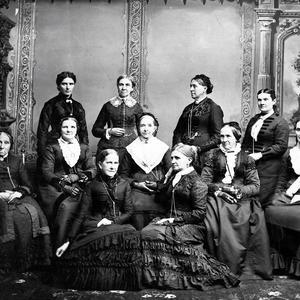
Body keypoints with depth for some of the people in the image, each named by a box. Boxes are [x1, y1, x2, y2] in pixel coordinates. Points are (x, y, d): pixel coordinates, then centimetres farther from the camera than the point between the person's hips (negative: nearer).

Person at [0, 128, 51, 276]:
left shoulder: (17, 160, 23)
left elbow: (28, 186, 16)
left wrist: (19, 192, -7)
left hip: (19, 197, 3)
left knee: (33, 214, -28)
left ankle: (31, 260, -20)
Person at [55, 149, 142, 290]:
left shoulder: (124, 185, 14)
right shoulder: (92, 186, 8)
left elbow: (128, 212, 9)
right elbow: (82, 215, 4)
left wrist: (112, 221, -10)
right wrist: (69, 241, -3)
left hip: (119, 224, 3)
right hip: (96, 225, -2)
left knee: (132, 234, -31)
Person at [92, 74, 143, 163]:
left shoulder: (136, 106, 8)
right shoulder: (108, 106, 8)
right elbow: (95, 130, 11)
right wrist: (110, 131, -5)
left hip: (130, 146, 0)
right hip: (108, 146, 0)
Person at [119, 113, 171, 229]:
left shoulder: (163, 148, 12)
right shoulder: (131, 149, 12)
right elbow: (123, 174, 13)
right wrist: (135, 184, -3)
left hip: (158, 192, 0)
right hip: (137, 190, 0)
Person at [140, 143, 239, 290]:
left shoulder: (197, 183, -6)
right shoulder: (173, 176, 17)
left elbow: (199, 213, -12)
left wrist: (175, 220, -17)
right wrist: (156, 185, 18)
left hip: (191, 226, -7)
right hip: (172, 221, 7)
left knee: (151, 234, -28)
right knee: (145, 232, -22)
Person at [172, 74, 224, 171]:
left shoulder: (214, 108, 0)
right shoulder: (188, 108, 18)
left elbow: (217, 137, -6)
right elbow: (178, 131, 18)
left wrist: (199, 148, -14)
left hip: (203, 154, -5)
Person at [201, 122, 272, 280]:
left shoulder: (246, 159, 13)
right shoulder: (213, 155, 14)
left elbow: (255, 186, 5)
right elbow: (204, 182, 7)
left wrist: (237, 190, -12)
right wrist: (219, 191, -10)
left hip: (242, 200, 0)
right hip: (218, 199, 0)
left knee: (252, 221, -28)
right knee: (219, 224, -30)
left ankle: (249, 269, -16)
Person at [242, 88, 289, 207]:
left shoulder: (280, 122, -2)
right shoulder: (253, 120, 18)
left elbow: (281, 146, -10)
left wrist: (260, 154, -15)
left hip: (267, 168, -5)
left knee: (261, 201, -5)